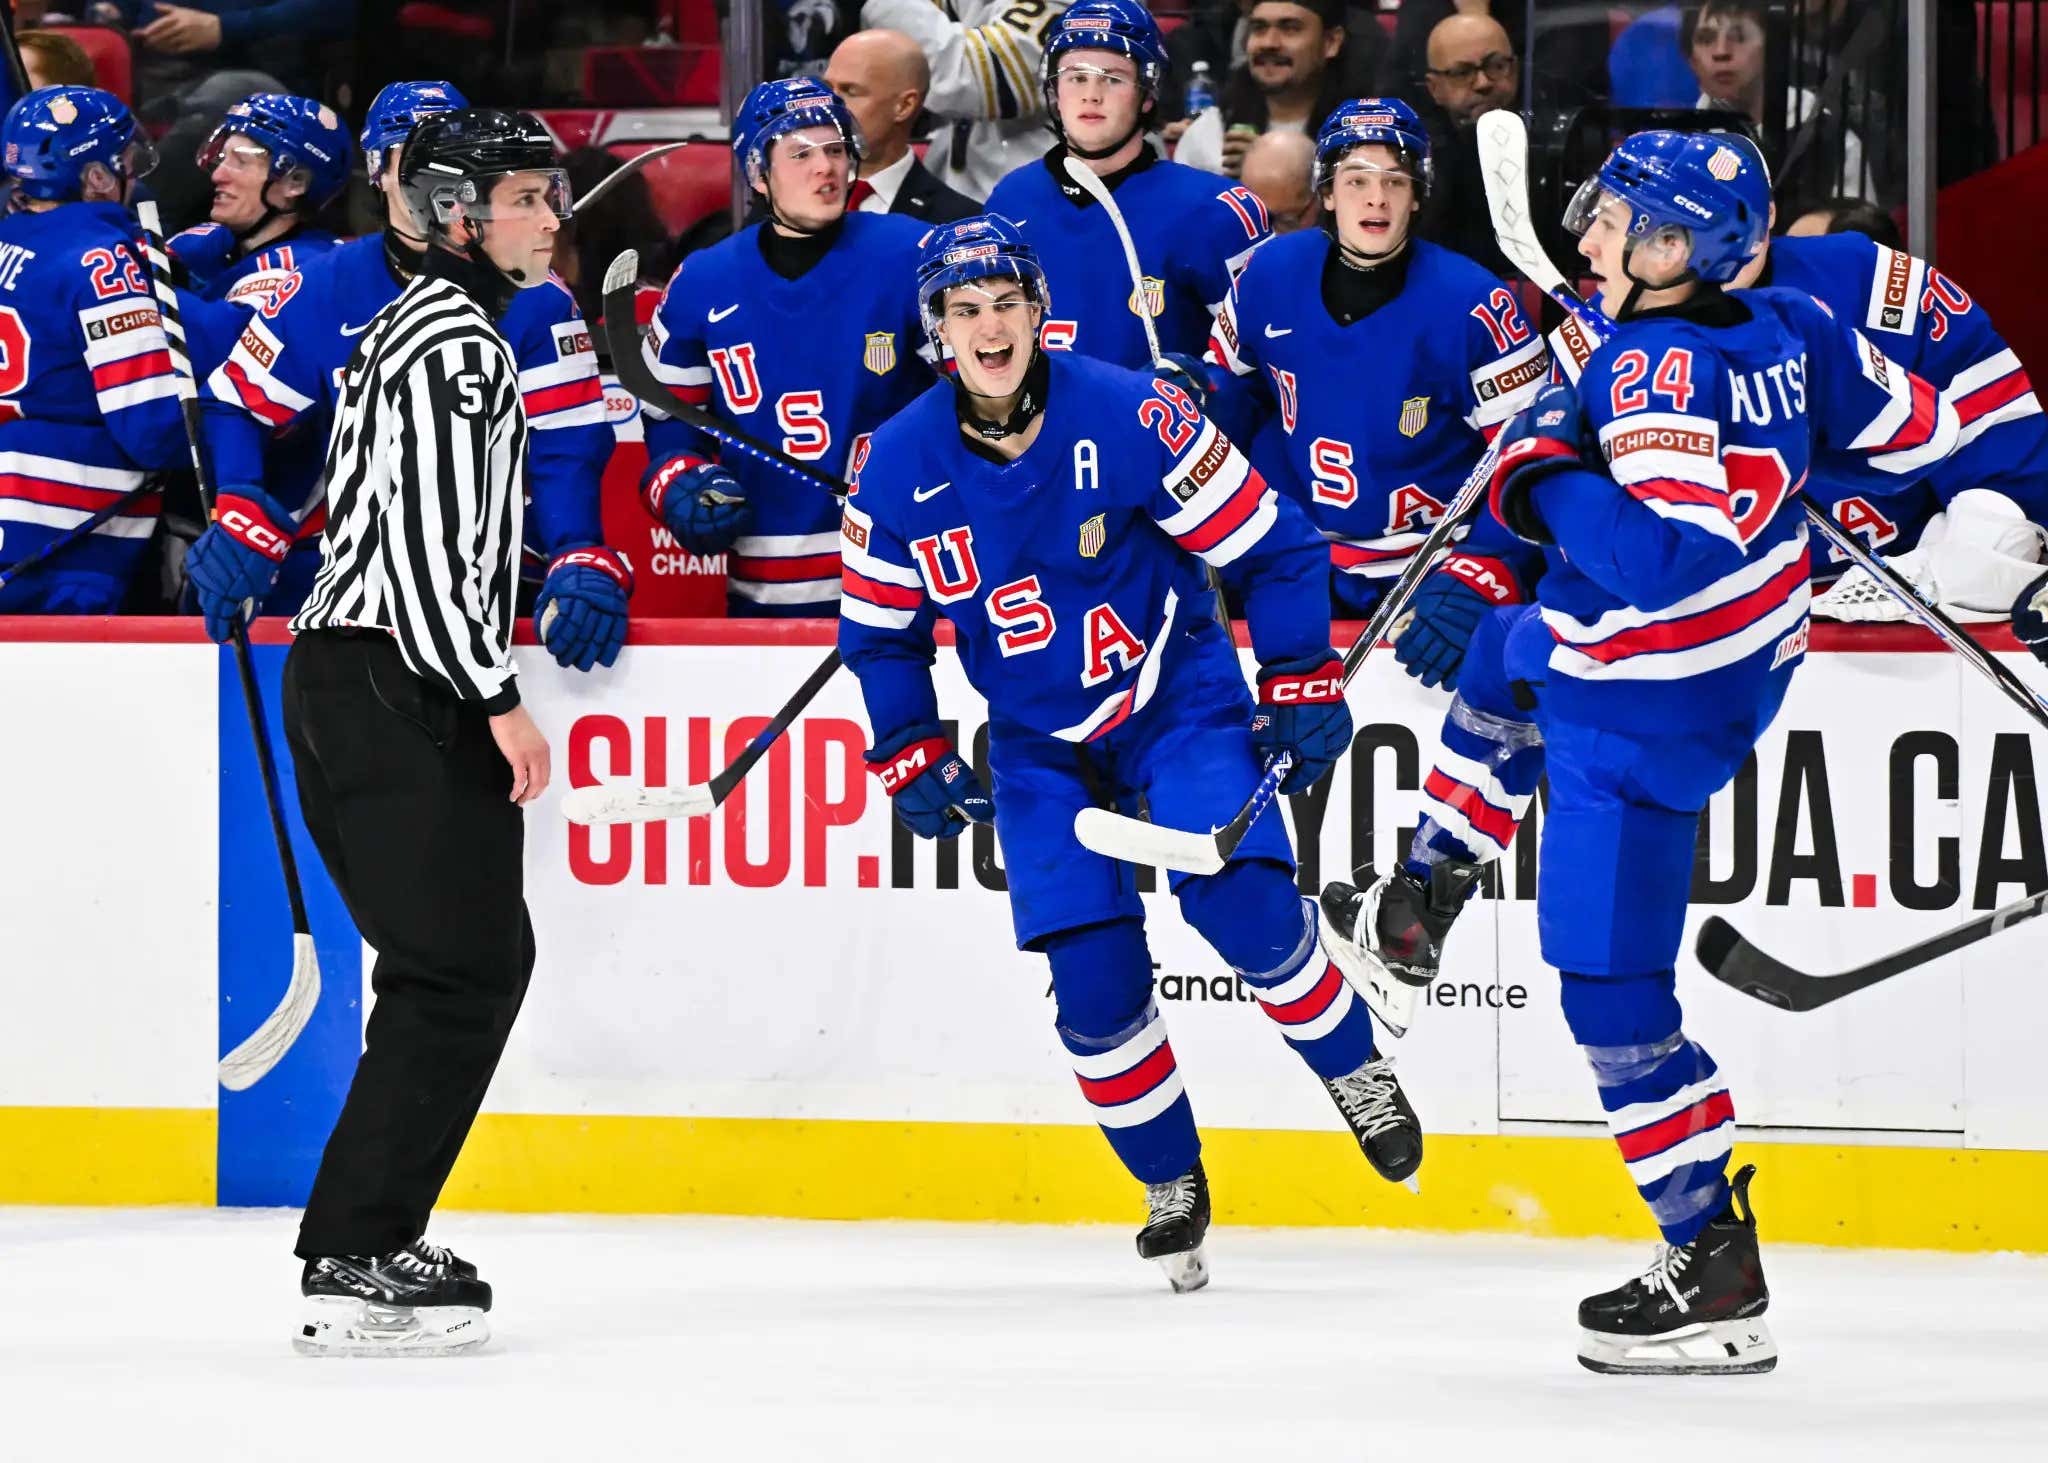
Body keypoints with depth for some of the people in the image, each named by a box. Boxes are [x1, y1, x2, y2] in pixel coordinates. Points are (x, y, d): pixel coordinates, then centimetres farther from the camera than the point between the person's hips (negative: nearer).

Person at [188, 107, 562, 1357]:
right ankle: (355, 1268, -17)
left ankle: (372, 1238, 15)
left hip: (350, 679, 11)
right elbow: (432, 543, -20)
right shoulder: (458, 339, -12)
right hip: (395, 688, -11)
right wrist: (500, 700, -20)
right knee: (462, 965, -13)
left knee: (476, 958, 13)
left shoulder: (427, 327, 20)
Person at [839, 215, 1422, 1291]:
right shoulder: (901, 464, -9)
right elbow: (879, 627, 7)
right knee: (1093, 974, -8)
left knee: (1244, 905, -22)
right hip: (1038, 742, 3)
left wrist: (1299, 685, -9)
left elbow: (1266, 545, -10)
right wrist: (911, 758, 4)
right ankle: (1171, 1187, 12)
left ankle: (1358, 1077, 6)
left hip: (1177, 700, -3)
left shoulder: (1127, 415, -19)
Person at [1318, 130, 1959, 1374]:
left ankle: (1719, 1282, -1)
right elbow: (1915, 426, 8)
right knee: (1512, 653, 37)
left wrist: (1549, 471, -26)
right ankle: (1412, 923, 47)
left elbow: (1668, 558, -37)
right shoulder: (1787, 330, -3)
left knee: (1613, 992, -3)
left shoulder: (1656, 371, -28)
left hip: (1646, 720, -10)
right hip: (1753, 655, 10)